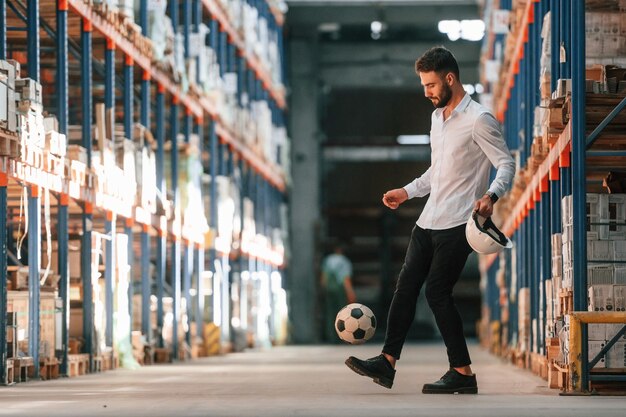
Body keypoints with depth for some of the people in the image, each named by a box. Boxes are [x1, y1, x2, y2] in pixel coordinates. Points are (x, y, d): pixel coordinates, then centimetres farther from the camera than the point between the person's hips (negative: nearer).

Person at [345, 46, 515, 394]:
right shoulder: (438, 117, 16)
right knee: (406, 286, 4)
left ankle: (462, 373, -2)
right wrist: (407, 192, 22)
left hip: (457, 225, -9)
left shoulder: (479, 119, -12)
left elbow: (506, 164, -15)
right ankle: (388, 362, 6)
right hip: (429, 221, 9)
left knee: (438, 293, -9)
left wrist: (491, 195, -33)